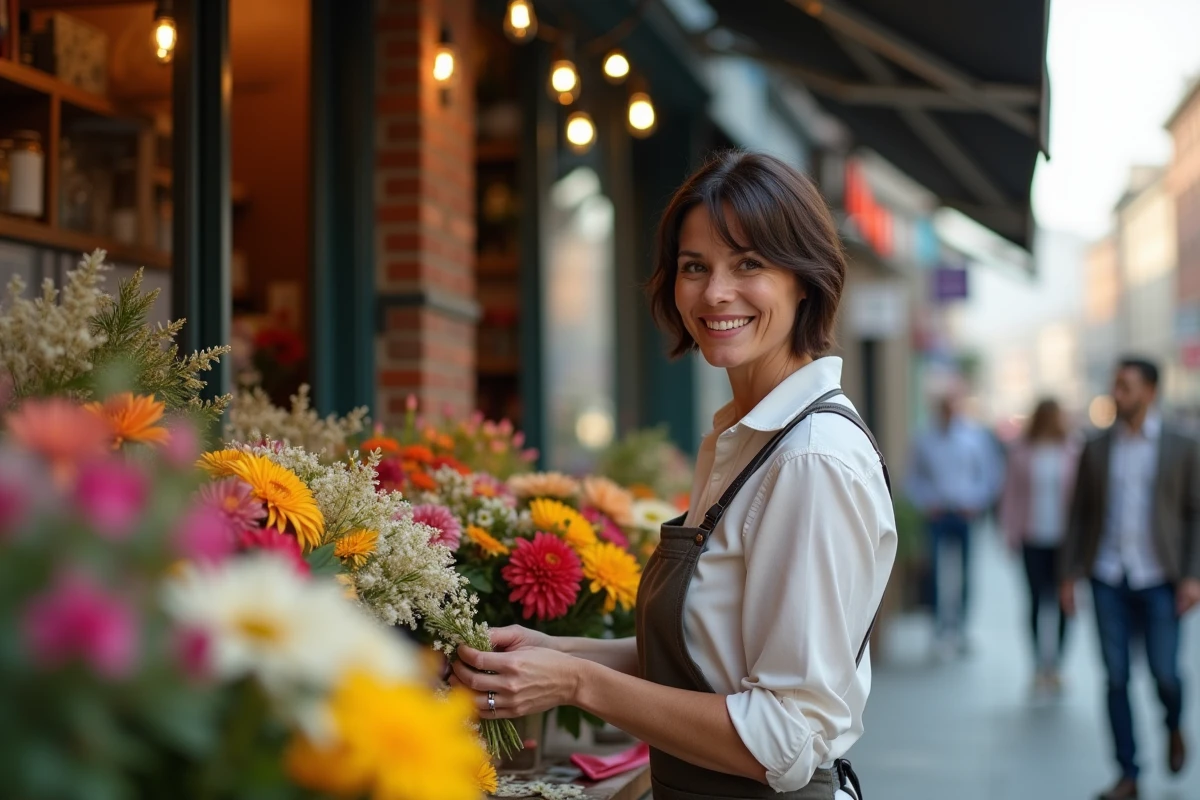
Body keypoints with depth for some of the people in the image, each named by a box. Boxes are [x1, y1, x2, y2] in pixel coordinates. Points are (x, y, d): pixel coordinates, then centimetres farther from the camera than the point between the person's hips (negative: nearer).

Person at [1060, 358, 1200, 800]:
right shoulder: (1096, 449, 7)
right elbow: (1080, 514, 10)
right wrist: (1070, 573, 4)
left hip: (1159, 580, -2)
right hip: (1108, 578, 2)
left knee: (1165, 674, -4)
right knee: (1116, 678, 2)